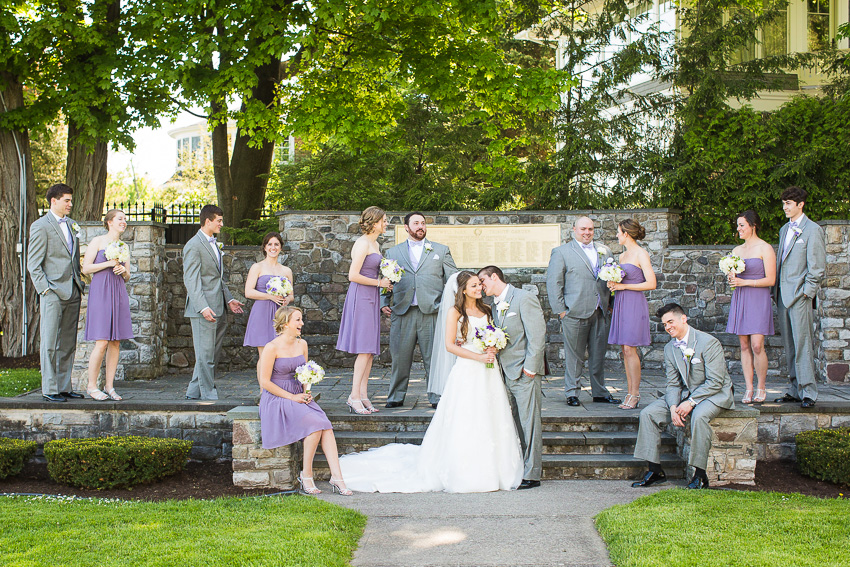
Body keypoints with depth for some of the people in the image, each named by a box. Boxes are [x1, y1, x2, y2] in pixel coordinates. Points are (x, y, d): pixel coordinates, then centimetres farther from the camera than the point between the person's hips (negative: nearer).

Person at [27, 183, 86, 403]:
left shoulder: (71, 225, 16)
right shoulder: (41, 226, -4)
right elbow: (33, 264, -7)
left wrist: (80, 283, 14)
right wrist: (45, 289, -13)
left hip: (73, 292, 7)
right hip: (53, 292, -7)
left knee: (68, 343, 9)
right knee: (50, 343, -4)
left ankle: (64, 387, 15)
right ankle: (49, 390, 0)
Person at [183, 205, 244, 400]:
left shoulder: (214, 244, 19)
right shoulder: (194, 245, -10)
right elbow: (191, 281, -16)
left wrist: (229, 299, 18)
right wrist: (203, 307, -23)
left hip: (218, 309, 9)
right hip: (203, 310, -9)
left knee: (212, 353, 12)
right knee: (205, 354, -5)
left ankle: (194, 392, 20)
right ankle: (208, 395, 0)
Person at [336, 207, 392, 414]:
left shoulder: (375, 244, 18)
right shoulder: (362, 243, -12)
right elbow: (353, 275, -19)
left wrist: (385, 282, 10)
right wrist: (379, 282, -12)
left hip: (371, 298, 9)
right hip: (361, 298, -9)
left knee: (369, 350, 7)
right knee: (365, 349, -11)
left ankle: (363, 395, 9)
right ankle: (354, 396, -8)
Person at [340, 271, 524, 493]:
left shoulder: (486, 310, 14)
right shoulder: (455, 313, -2)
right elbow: (450, 344, -9)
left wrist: (493, 350, -3)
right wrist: (478, 357, -16)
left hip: (489, 372, 5)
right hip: (467, 372, -5)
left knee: (490, 423, 5)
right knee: (464, 424, -6)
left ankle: (490, 472, 12)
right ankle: (464, 474, 0)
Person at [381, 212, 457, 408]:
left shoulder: (441, 250, 14)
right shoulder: (393, 252, 16)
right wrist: (384, 303, 2)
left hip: (431, 312, -1)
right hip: (402, 312, 1)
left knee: (433, 357, 0)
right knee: (400, 357, 2)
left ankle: (436, 397, 8)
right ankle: (396, 397, 12)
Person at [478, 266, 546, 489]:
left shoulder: (524, 299, -9)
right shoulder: (497, 305, 17)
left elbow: (537, 334, -13)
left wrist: (530, 367, -17)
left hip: (524, 372, -8)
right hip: (507, 374, 8)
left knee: (529, 422, -5)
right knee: (515, 423, 10)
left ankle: (531, 474, -2)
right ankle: (519, 469, 17)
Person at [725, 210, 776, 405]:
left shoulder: (765, 249, -3)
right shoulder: (736, 250, 15)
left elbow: (770, 280, -8)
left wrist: (744, 282, -14)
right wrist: (731, 279, 0)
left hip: (758, 301, -6)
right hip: (739, 300, 6)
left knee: (757, 345, -11)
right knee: (744, 346, 3)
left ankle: (761, 388, 1)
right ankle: (748, 389, 6)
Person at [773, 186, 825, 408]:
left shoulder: (813, 230, -5)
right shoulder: (784, 230, 19)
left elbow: (817, 267, -8)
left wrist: (807, 291, -13)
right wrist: (776, 290, 14)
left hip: (800, 294, -8)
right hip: (783, 295, 8)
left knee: (802, 344, -9)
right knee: (789, 346, 9)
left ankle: (808, 392, -7)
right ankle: (795, 390, 14)